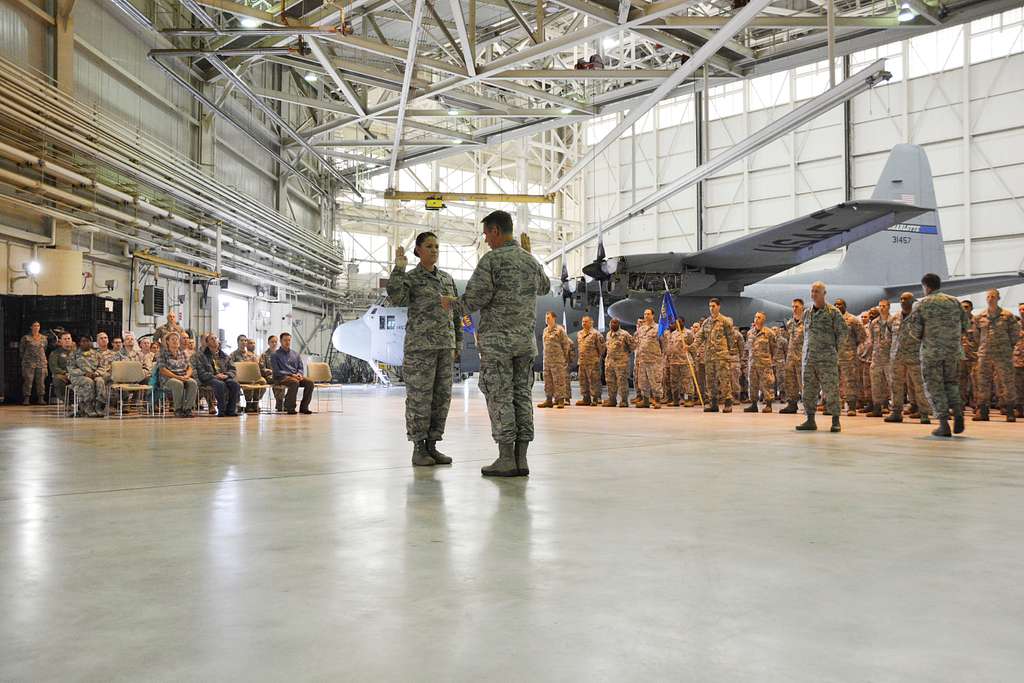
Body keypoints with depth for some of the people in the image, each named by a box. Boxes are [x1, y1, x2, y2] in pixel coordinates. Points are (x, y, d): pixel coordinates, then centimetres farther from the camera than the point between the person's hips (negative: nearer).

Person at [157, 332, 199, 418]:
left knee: (193, 383, -30)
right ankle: (178, 409, -26)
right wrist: (177, 377, -20)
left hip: (183, 378, 4)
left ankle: (188, 408, -29)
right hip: (168, 379, -4)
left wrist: (187, 376, -10)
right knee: (178, 384, -38)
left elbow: (190, 367, 13)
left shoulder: (182, 353, 18)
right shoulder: (163, 354, 4)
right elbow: (162, 370, -9)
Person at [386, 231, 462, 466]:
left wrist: (458, 343, 13)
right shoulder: (410, 278, 0)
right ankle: (418, 448, 3)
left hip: (445, 346, 6)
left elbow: (456, 313, 18)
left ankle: (432, 445, 13)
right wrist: (399, 268, -18)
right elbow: (397, 298, -20)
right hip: (420, 345, -6)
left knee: (442, 396, 5)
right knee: (419, 397, -4)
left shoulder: (447, 278, 16)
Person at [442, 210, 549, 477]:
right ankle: (520, 459, 5)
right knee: (521, 397, 5)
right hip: (525, 339, 6)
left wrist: (453, 303, 6)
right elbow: (544, 287, 34)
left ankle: (506, 460, -4)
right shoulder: (531, 261, 12)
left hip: (497, 338, -6)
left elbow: (475, 299, -15)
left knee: (500, 398, -4)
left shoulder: (491, 259, -9)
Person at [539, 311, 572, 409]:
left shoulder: (559, 329, -6)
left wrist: (564, 356, -2)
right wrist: (546, 355, 16)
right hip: (547, 359, 7)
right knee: (547, 380, 7)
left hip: (557, 360, -7)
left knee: (559, 380, -6)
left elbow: (566, 344, -4)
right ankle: (548, 399, 12)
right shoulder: (545, 330, 15)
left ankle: (561, 400, -3)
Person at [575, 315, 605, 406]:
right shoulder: (579, 334, 15)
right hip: (582, 361, 7)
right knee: (583, 380, 8)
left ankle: (595, 399, -1)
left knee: (594, 380, -5)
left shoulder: (595, 334, -7)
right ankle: (586, 398, 15)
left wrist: (598, 356, -3)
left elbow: (601, 346, -6)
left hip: (593, 361, -7)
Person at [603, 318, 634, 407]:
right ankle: (612, 400, 18)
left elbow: (632, 344, -5)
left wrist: (626, 352, 2)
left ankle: (624, 401, -2)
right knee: (610, 381, 9)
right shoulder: (608, 335, 14)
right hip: (609, 361, 7)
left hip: (621, 361, -7)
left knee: (622, 381, -6)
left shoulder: (624, 334, -8)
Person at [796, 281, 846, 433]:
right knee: (809, 389, 5)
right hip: (808, 357, 5)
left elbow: (844, 331, -1)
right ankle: (810, 420, 11)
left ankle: (835, 421, 2)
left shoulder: (833, 312, -3)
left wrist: (834, 348, 2)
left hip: (827, 358, -5)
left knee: (830, 389, -5)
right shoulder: (807, 313, 14)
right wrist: (807, 349, 14)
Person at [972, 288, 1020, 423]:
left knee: (1007, 381, -2)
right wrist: (982, 347, 12)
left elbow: (1015, 332, 6)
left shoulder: (1007, 316, -1)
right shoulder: (979, 317, 7)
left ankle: (1009, 412, 4)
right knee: (983, 382, 3)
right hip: (984, 355, 3)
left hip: (1003, 355, -3)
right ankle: (982, 411, 7)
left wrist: (1008, 346, 6)